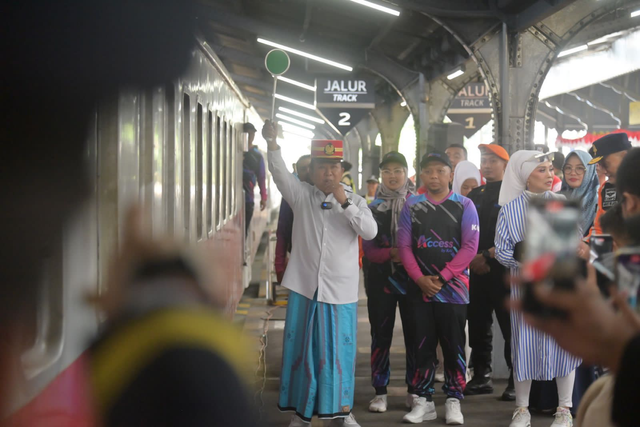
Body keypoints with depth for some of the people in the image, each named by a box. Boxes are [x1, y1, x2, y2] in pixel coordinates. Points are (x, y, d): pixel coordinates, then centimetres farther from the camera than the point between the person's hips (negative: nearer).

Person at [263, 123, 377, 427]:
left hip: (340, 289, 0)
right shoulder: (301, 196, 3)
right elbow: (280, 173, -14)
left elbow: (370, 232, -11)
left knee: (338, 350, 4)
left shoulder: (355, 201, 5)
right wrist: (272, 143, -31)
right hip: (305, 287, 0)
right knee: (302, 347, 4)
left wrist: (345, 203, -20)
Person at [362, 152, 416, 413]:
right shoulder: (374, 208, 7)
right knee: (380, 335, 3)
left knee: (414, 333, 0)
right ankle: (380, 392, 10)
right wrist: (391, 253, -18)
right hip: (381, 278, 1)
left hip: (413, 277, -1)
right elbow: (368, 249, 0)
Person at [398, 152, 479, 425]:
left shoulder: (464, 206, 1)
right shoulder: (411, 206, 8)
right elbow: (404, 245, 3)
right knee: (422, 345, 5)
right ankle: (423, 401, 12)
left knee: (453, 346, 2)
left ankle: (453, 402, 10)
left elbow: (470, 246, -6)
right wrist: (420, 278, -10)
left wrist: (442, 277, -12)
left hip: (453, 288, -2)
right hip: (419, 288, 2)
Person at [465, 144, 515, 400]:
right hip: (478, 270, 6)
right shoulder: (475, 195, 16)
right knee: (478, 324, 8)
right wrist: (472, 257, -1)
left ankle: (516, 380, 1)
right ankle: (481, 376, 17)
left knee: (510, 326, -4)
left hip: (504, 268, -6)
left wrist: (488, 255, -15)